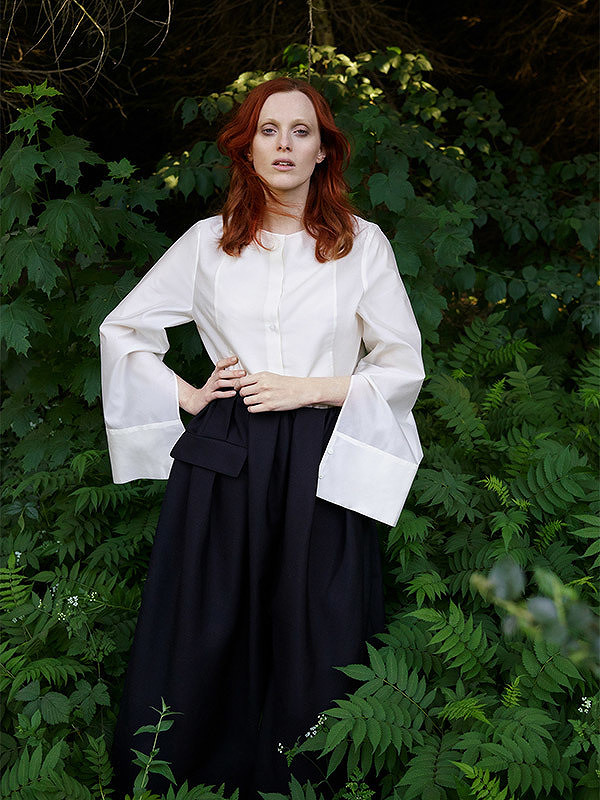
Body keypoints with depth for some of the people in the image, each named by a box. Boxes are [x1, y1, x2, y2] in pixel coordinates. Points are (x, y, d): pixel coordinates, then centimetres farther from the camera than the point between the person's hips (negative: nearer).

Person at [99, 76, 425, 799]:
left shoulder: (363, 243, 6)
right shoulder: (208, 241, 9)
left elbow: (404, 367, 5)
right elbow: (121, 329, 17)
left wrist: (306, 389, -6)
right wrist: (184, 396, 4)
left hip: (323, 468, -1)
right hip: (223, 462, 1)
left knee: (315, 646, 2)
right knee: (205, 638, 4)